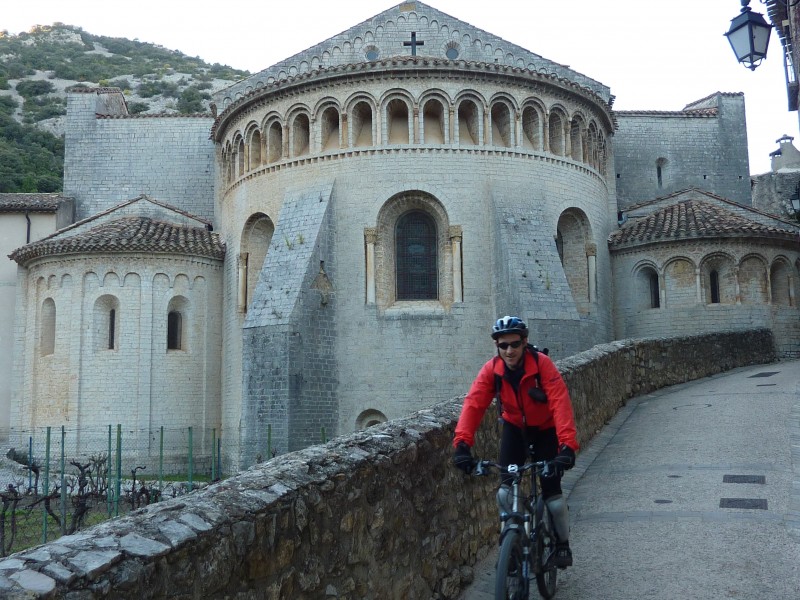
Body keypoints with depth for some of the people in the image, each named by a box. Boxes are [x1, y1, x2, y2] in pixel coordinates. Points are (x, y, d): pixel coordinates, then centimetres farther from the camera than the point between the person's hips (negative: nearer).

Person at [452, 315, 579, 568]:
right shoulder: (491, 370, -22)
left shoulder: (542, 364, -29)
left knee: (551, 489, -6)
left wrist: (567, 445, -49)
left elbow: (560, 403, -37)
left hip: (545, 428, -2)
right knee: (506, 489, -13)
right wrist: (462, 443, -45)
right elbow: (473, 404, -31)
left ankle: (562, 543, 19)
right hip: (514, 427, 2)